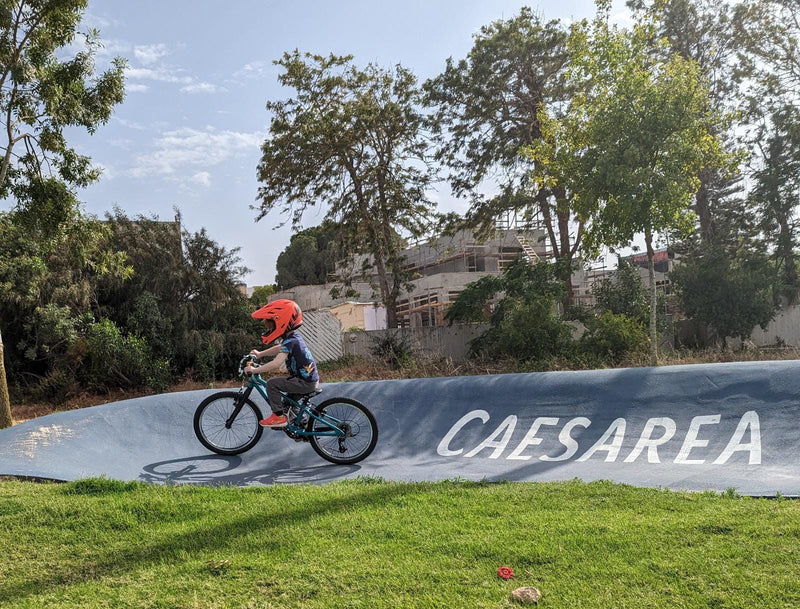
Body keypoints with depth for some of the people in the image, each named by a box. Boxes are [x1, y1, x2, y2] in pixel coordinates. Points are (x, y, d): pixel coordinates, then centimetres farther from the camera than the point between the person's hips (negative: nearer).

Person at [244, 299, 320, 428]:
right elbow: (280, 348, 30)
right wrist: (260, 354, 26)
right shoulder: (295, 337, 10)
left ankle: (278, 416, -7)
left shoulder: (290, 341, -19)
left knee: (272, 383, -13)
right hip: (311, 379, 10)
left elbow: (276, 364, -31)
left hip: (306, 382, -10)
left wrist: (254, 370, -24)